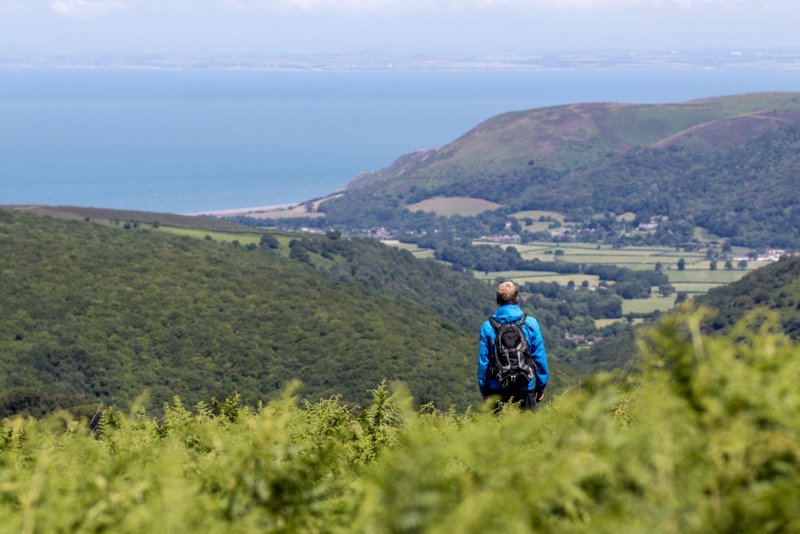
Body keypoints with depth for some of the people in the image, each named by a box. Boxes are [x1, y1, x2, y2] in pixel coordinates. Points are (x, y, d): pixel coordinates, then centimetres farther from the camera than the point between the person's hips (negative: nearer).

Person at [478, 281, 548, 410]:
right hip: (525, 389, 0)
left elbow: (483, 361, -1)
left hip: (497, 390, 0)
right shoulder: (530, 323, -3)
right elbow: (540, 358, -2)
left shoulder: (488, 326, -3)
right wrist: (541, 387, 9)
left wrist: (484, 392, 8)